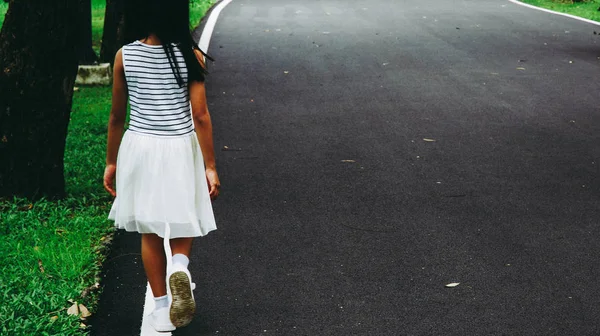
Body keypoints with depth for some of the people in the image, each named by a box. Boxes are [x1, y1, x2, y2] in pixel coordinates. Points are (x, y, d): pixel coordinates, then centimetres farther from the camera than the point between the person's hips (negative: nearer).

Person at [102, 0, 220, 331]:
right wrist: (210, 166, -3)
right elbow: (200, 116, -10)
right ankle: (179, 266, -12)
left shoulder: (124, 56, -7)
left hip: (139, 147, 1)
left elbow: (117, 116, 0)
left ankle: (161, 308, 20)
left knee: (150, 232, 14)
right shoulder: (190, 55, -11)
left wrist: (111, 162, 12)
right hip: (180, 149, -1)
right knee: (182, 222, 19)